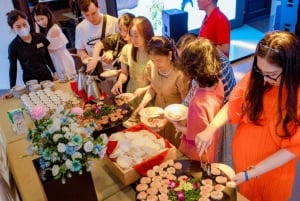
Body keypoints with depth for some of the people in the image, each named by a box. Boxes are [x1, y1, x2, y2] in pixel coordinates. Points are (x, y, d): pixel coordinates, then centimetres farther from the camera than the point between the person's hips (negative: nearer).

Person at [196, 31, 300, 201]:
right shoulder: (255, 77, -18)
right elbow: (232, 106, -7)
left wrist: (250, 173, -26)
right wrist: (210, 129, -25)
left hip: (273, 173, -2)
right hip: (242, 158, 2)